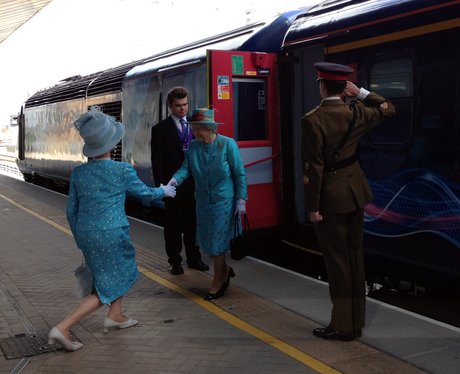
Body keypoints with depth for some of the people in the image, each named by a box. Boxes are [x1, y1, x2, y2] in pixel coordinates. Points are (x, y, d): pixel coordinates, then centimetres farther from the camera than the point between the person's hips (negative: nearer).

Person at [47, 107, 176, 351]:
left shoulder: (78, 172, 1)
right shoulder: (122, 171, -11)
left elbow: (71, 211, 7)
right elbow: (144, 192, 6)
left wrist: (80, 240, 21)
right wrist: (164, 191, 26)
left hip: (85, 233, 6)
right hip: (111, 234, -6)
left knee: (123, 272, 28)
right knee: (109, 288, 6)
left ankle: (115, 317, 37)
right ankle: (63, 328, -4)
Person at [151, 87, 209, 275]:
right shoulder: (160, 129, -2)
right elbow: (157, 161, -5)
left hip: (194, 185, 4)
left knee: (192, 224, 13)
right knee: (173, 226, 6)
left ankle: (194, 258, 25)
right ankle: (175, 261, 17)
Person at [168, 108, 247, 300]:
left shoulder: (228, 144, -11)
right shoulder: (193, 147, 2)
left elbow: (240, 174, -9)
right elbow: (186, 168, -5)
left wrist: (241, 200, -11)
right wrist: (175, 180, -27)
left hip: (224, 202, -5)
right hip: (203, 202, 5)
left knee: (217, 243, 0)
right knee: (206, 241, 10)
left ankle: (218, 282, 19)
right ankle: (224, 270, 36)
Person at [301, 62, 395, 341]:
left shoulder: (313, 120, -16)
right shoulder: (356, 113, 1)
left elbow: (314, 166, -17)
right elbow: (388, 109, 21)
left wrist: (313, 206, -12)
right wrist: (360, 93, 11)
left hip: (330, 196, -6)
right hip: (355, 192, 6)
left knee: (337, 260, 2)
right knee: (355, 256, 14)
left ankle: (343, 325, 12)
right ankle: (357, 322, 25)